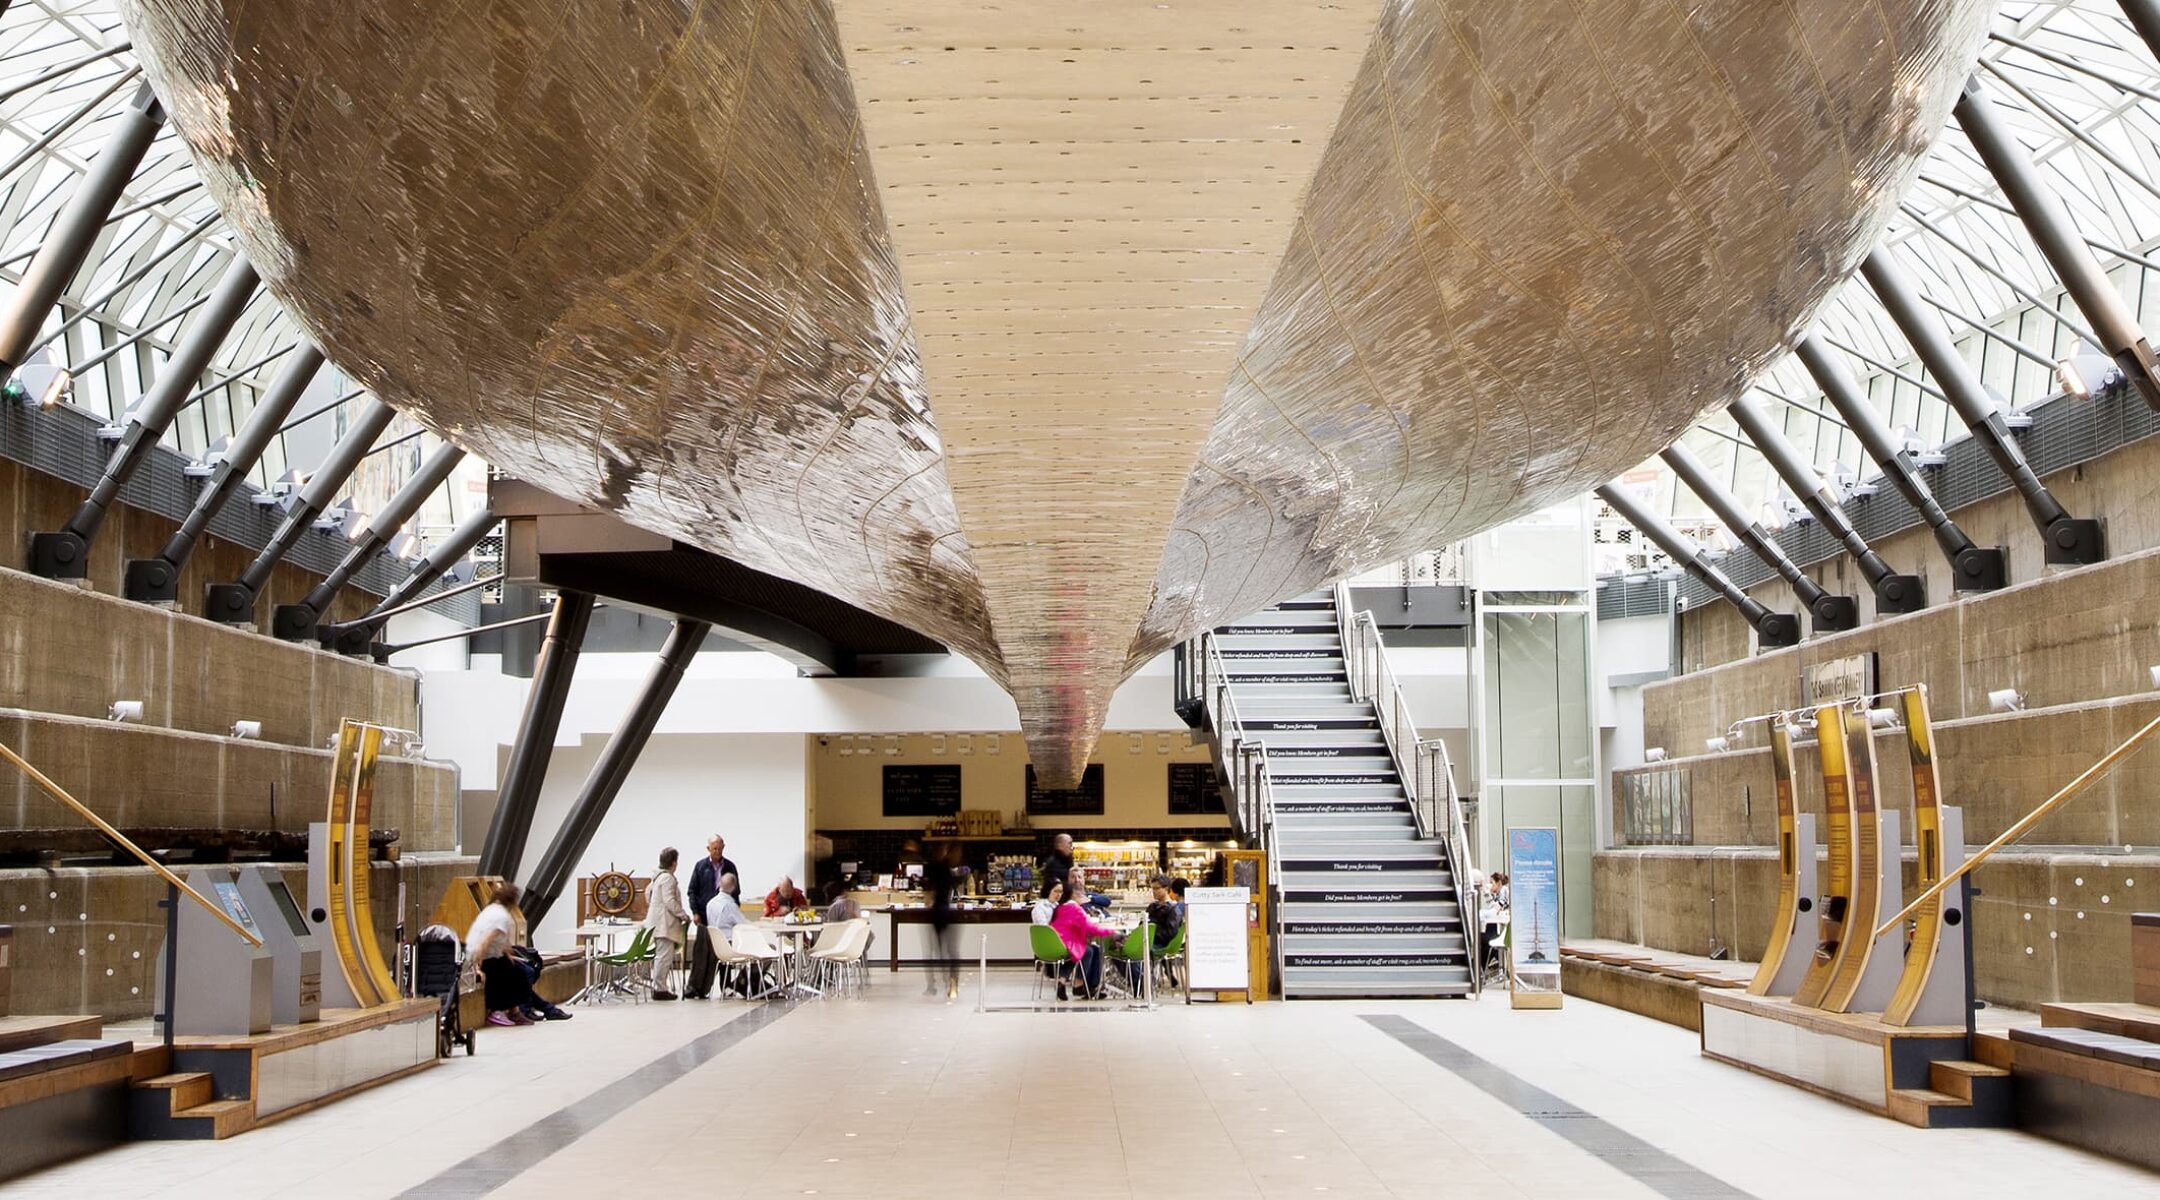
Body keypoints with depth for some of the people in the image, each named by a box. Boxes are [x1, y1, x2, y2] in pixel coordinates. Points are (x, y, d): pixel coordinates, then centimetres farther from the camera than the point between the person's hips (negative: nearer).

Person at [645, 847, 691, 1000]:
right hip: (665, 923, -11)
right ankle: (660, 989, -8)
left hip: (658, 922, 11)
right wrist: (683, 914, -12)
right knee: (664, 956, -9)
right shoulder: (668, 878, -14)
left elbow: (648, 891, 31)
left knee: (661, 956, 13)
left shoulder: (658, 877, 16)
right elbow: (670, 901, -20)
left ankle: (659, 987, 16)